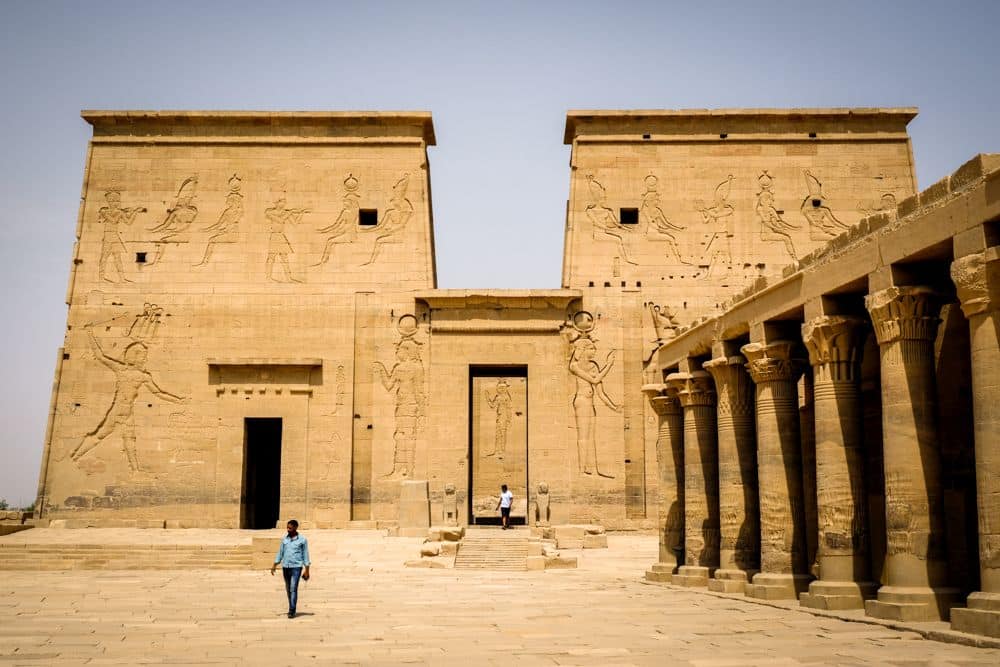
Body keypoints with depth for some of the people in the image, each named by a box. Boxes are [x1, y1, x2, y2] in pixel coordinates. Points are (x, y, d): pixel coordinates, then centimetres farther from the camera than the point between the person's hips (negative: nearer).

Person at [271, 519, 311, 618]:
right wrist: (273, 566, 5)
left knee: (293, 589, -14)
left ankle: (292, 611, -15)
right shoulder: (284, 539, 8)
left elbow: (305, 555, -1)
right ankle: (292, 609, 25)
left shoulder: (302, 540, -3)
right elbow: (280, 553, 12)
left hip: (296, 567, -5)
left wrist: (307, 570, -3)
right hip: (285, 567, 5)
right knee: (288, 589, 12)